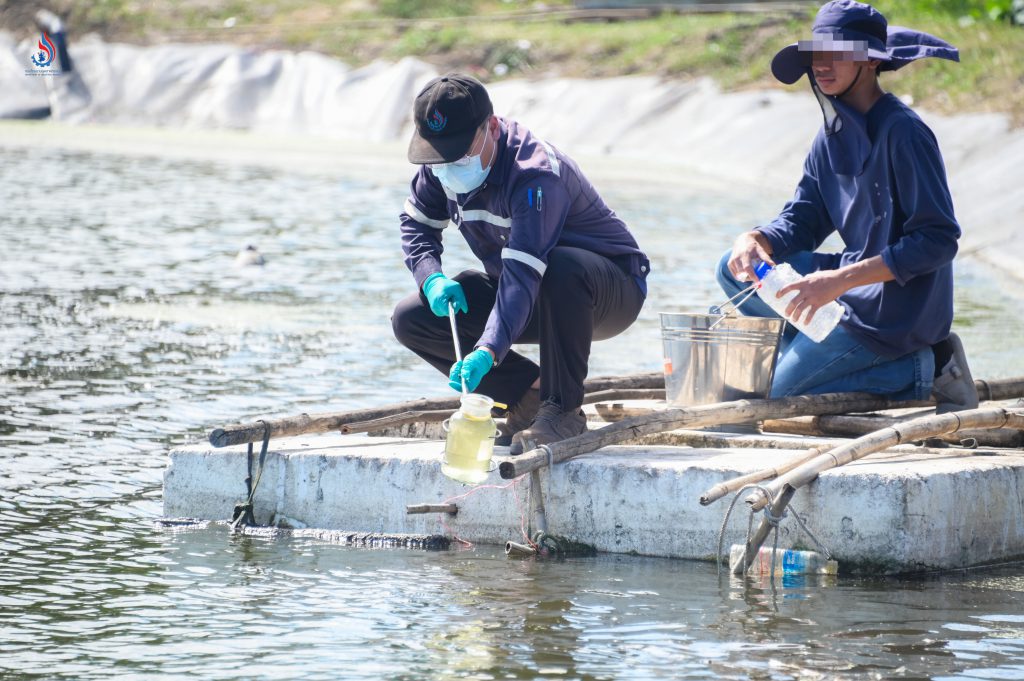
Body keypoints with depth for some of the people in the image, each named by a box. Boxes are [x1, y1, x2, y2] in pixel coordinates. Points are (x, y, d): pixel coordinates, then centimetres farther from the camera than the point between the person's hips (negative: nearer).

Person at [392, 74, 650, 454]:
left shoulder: (536, 175, -32)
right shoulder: (439, 167, -9)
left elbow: (523, 274, -43)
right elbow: (417, 224, 7)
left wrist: (488, 351, -56)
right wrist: (433, 279, -16)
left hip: (613, 291, -7)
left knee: (563, 268, -44)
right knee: (411, 321, -10)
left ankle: (563, 411, -28)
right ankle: (531, 394, -2)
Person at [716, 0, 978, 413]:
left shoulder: (903, 134, -21)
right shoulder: (832, 137, 6)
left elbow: (939, 240, -23)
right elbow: (801, 220, 9)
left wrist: (840, 281, -27)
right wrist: (755, 241, -15)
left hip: (898, 306, -9)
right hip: (856, 282, 9)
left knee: (774, 394, -7)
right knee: (736, 270, 11)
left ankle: (920, 372, -3)